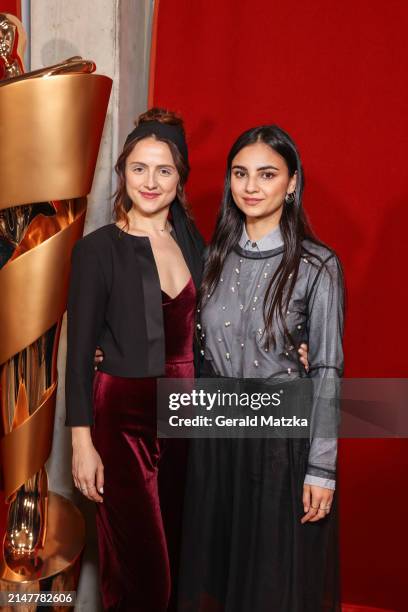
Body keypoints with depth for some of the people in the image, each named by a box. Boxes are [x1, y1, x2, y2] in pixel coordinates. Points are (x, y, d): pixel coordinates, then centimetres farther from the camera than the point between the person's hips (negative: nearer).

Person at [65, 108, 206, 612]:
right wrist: (82, 444, -11)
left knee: (181, 554, 15)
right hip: (124, 416, -5)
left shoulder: (193, 241, 6)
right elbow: (79, 352, -8)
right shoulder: (98, 249, -8)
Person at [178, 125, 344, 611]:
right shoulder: (216, 255, 3)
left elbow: (327, 371, -10)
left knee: (276, 572, 11)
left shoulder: (317, 265, -11)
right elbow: (203, 348, 10)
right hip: (216, 430, 5)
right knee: (215, 561, 18)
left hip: (284, 435, -4)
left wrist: (321, 468, -11)